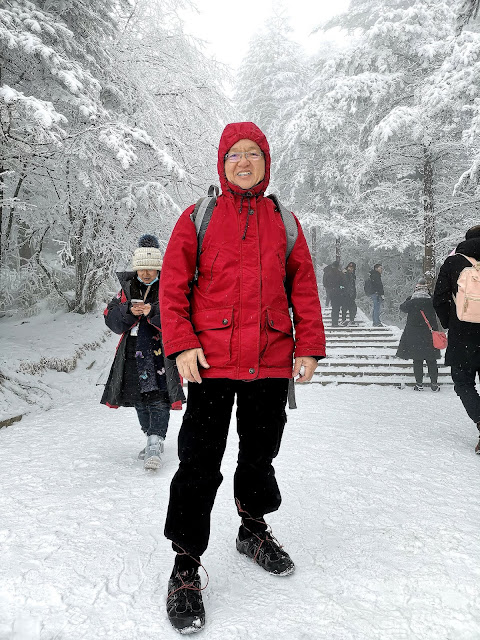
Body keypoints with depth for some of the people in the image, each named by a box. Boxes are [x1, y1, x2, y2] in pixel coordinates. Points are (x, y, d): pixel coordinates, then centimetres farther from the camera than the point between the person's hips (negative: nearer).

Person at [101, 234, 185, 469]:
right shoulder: (128, 288, 10)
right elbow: (110, 318, 5)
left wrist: (153, 312, -24)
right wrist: (129, 311, -14)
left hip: (161, 352, -5)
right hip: (133, 353, 5)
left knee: (158, 398, -12)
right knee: (139, 400, 12)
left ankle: (155, 444, -9)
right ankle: (153, 438, 29)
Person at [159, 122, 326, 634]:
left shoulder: (283, 222, 10)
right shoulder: (199, 218, 3)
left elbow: (303, 287, 9)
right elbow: (173, 284, 0)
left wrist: (309, 346, 2)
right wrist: (181, 343, -11)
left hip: (271, 362, 3)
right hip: (212, 361, -2)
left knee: (260, 455, 17)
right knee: (200, 465, 0)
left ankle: (253, 531, 42)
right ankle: (186, 565, 17)